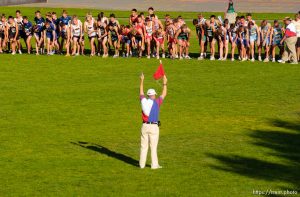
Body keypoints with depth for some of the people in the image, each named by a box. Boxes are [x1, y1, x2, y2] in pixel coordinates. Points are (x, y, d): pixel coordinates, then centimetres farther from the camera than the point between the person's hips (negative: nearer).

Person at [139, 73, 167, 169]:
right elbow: (163, 95, 0)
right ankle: (154, 164, 2)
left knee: (143, 146, 9)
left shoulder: (143, 101, -1)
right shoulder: (156, 102, -12)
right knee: (153, 146, 0)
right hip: (154, 127, -4)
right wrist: (164, 83, 7)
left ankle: (142, 164, 12)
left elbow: (141, 92, 18)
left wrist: (142, 81, 28)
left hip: (145, 126, 4)